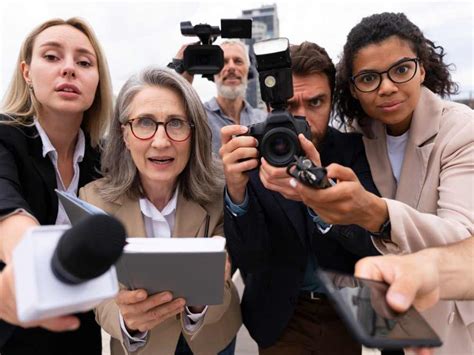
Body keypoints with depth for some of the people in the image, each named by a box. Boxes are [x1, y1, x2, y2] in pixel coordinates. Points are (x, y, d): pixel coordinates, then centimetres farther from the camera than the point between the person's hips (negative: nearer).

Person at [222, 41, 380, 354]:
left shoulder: (354, 149, -12)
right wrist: (236, 191, -37)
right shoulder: (253, 157, -15)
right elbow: (247, 260, -19)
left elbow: (375, 240, -23)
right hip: (281, 317, -1)